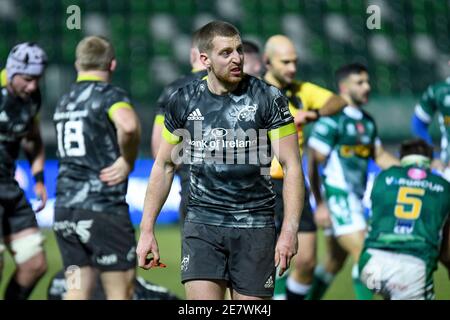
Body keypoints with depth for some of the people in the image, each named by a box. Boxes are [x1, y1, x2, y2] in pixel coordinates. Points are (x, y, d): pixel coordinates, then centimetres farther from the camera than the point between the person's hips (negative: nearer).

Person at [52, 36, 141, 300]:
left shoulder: (64, 102, 17)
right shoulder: (110, 96, -8)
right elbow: (128, 125, -30)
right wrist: (128, 161, -13)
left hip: (64, 208, 7)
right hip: (102, 208, -7)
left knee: (77, 291, 8)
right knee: (121, 290, 2)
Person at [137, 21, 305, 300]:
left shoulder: (268, 99, -3)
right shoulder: (183, 102, 4)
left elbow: (292, 167, -4)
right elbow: (164, 166, 14)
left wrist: (289, 231, -14)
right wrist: (147, 230, 10)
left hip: (255, 227, -1)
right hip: (202, 225, 1)